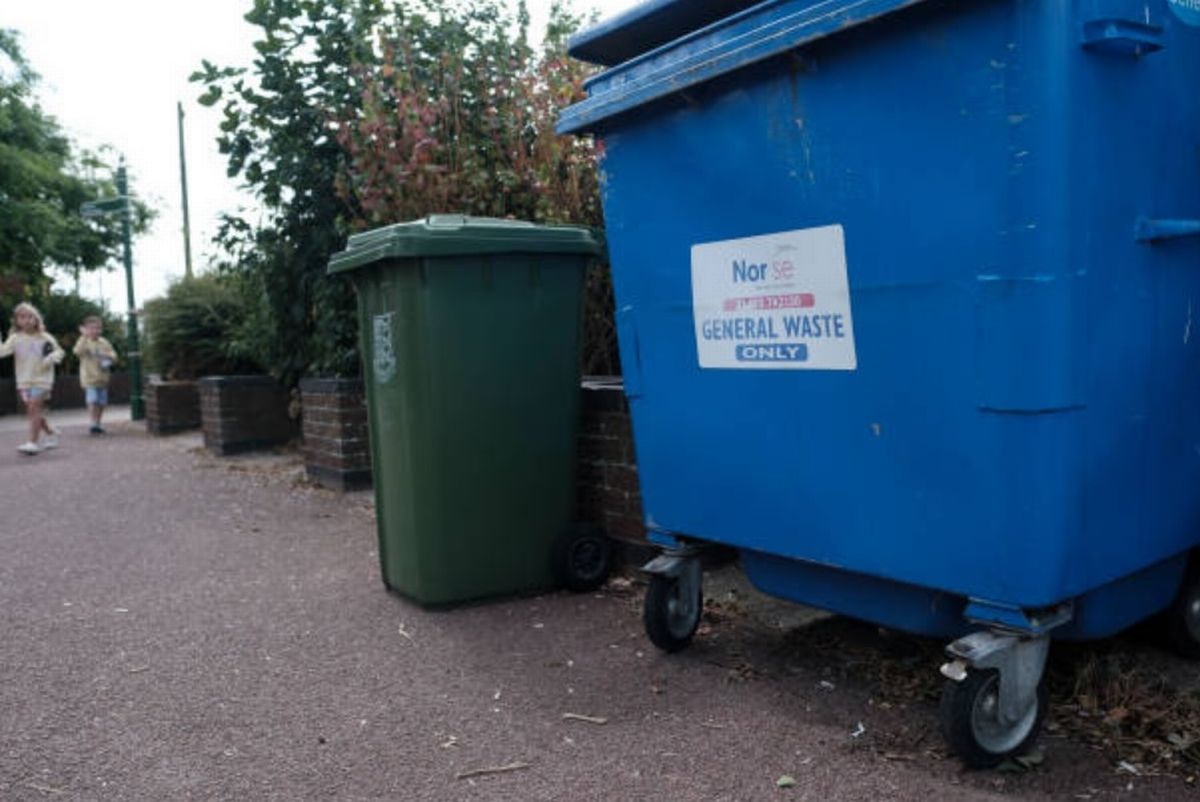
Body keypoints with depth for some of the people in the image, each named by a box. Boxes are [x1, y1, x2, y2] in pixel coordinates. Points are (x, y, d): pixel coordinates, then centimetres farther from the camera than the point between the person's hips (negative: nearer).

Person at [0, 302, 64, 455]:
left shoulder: (44, 337, -2)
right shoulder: (15, 338, 2)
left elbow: (58, 351, 6)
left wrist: (52, 357, -14)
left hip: (41, 380, -4)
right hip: (24, 381, 4)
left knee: (34, 408, -14)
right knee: (31, 411, 9)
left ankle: (33, 442, -15)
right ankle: (51, 433, 29)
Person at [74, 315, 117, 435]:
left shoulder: (104, 343, 10)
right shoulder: (83, 341, -3)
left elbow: (113, 355, 9)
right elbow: (78, 352, -24)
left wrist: (107, 356, -14)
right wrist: (84, 336, -28)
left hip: (102, 377, 4)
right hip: (89, 377, -4)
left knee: (102, 402, 7)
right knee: (92, 401, -17)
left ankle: (98, 424, 20)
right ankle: (94, 424, -15)